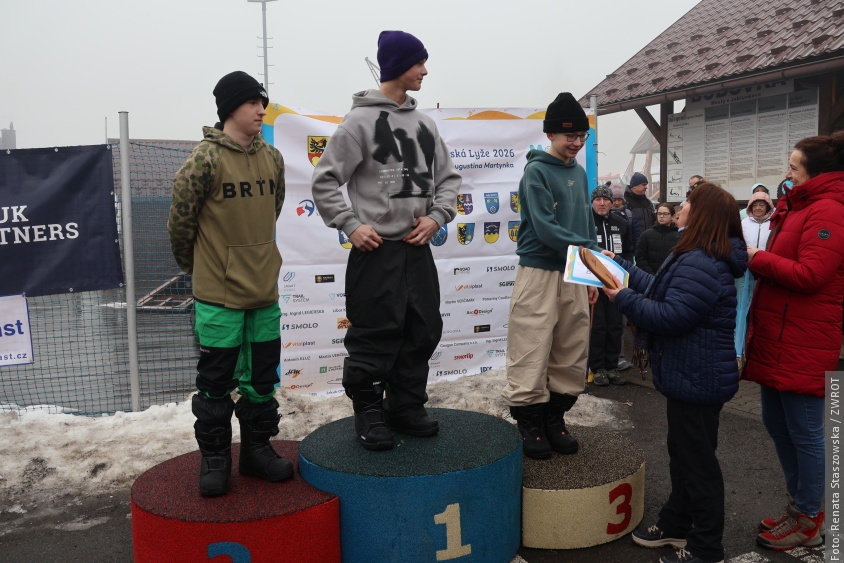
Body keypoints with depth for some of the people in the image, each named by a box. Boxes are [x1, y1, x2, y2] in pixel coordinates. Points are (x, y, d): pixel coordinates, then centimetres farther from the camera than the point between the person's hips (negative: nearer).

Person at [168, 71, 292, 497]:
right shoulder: (206, 158, -13)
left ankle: (257, 448, 28)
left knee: (263, 375, 14)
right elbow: (180, 219, -6)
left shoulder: (272, 158, 5)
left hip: (264, 288, 6)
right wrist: (194, 264, 7)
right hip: (218, 292, -5)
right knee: (216, 378, 6)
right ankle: (214, 458, 21)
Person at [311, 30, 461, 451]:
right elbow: (324, 180, -5)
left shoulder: (424, 123, 12)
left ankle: (406, 408, 26)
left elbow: (448, 177, 16)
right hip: (378, 251, -6)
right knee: (374, 339, -1)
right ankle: (369, 415, 15)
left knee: (422, 333, 11)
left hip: (418, 250, 6)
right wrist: (350, 226, -13)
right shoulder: (361, 121, -5)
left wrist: (437, 216, -1)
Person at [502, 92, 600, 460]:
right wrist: (588, 250, -23)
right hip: (539, 273, -7)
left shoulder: (579, 173, 14)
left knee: (571, 354, 10)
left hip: (574, 276, 7)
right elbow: (544, 227, -17)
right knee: (532, 354, -2)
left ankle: (555, 419, 23)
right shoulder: (536, 171, -7)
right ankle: (529, 424, 11)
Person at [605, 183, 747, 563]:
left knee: (697, 460, 1)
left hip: (699, 378, -12)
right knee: (683, 453, 21)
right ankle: (676, 524, 37)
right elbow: (658, 289, 16)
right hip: (689, 374, 12)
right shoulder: (697, 258, 12)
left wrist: (623, 298, -19)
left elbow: (670, 316, -28)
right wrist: (620, 265, 19)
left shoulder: (701, 266, -26)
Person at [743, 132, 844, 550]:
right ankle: (799, 505, 32)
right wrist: (757, 259, 5)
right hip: (778, 337, 10)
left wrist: (756, 258, -14)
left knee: (803, 431, 1)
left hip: (801, 344, -10)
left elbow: (809, 274, -23)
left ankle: (809, 521, 17)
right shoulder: (802, 207, 18)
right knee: (776, 422, 17)